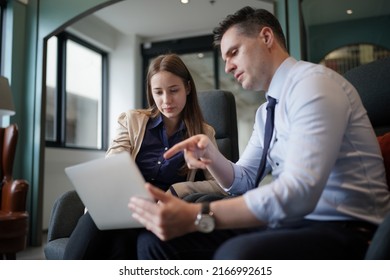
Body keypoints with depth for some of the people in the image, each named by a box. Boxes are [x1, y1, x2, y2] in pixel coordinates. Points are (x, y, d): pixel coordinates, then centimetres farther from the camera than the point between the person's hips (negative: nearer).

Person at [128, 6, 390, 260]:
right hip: (288, 223, 7)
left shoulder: (314, 82, -13)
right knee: (156, 238, -6)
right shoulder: (265, 112, 15)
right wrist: (212, 157, -4)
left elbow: (300, 190, -25)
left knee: (236, 255, -40)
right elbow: (244, 181, 18)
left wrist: (197, 216, -28)